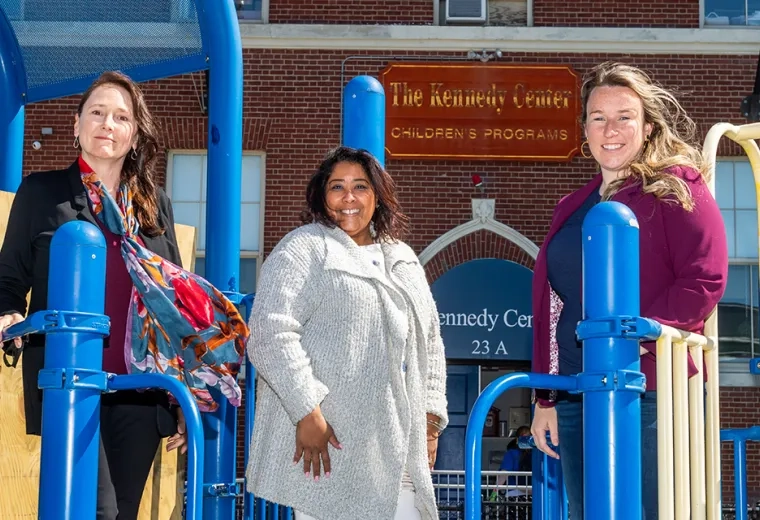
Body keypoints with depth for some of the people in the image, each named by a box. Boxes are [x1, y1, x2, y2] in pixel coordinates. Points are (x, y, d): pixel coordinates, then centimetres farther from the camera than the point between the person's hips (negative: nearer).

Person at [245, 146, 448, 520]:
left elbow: (429, 341, 25)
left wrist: (430, 419, 14)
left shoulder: (403, 260, 20)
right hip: (328, 438, -6)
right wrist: (307, 411, -20)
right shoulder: (304, 248, -2)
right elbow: (271, 332, -13)